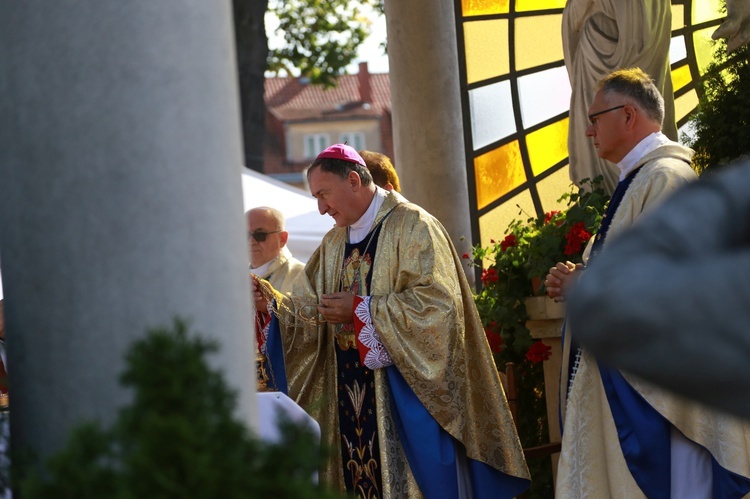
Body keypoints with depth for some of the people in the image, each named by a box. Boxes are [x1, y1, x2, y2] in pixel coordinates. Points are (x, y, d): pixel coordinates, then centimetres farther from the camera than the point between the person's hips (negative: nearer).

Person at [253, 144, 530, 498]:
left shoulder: (412, 227, -6)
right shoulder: (333, 244, 16)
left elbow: (438, 301, -17)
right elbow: (312, 314, 13)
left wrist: (361, 310, -15)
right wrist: (273, 303, -6)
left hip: (404, 390, -6)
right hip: (352, 397, 6)